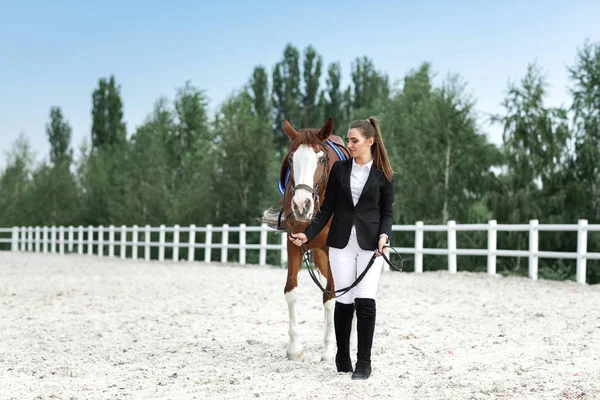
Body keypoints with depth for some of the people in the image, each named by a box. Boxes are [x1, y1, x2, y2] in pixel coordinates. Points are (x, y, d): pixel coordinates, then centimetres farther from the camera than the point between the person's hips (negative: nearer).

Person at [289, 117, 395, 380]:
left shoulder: (383, 175, 0)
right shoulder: (339, 168, 5)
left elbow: (387, 213, 2)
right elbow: (327, 208, 7)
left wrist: (384, 235, -17)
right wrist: (308, 234, -2)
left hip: (370, 243, -2)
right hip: (341, 242, 2)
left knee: (365, 301, -9)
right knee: (344, 301, 4)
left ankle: (364, 363, 1)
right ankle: (342, 358, 19)